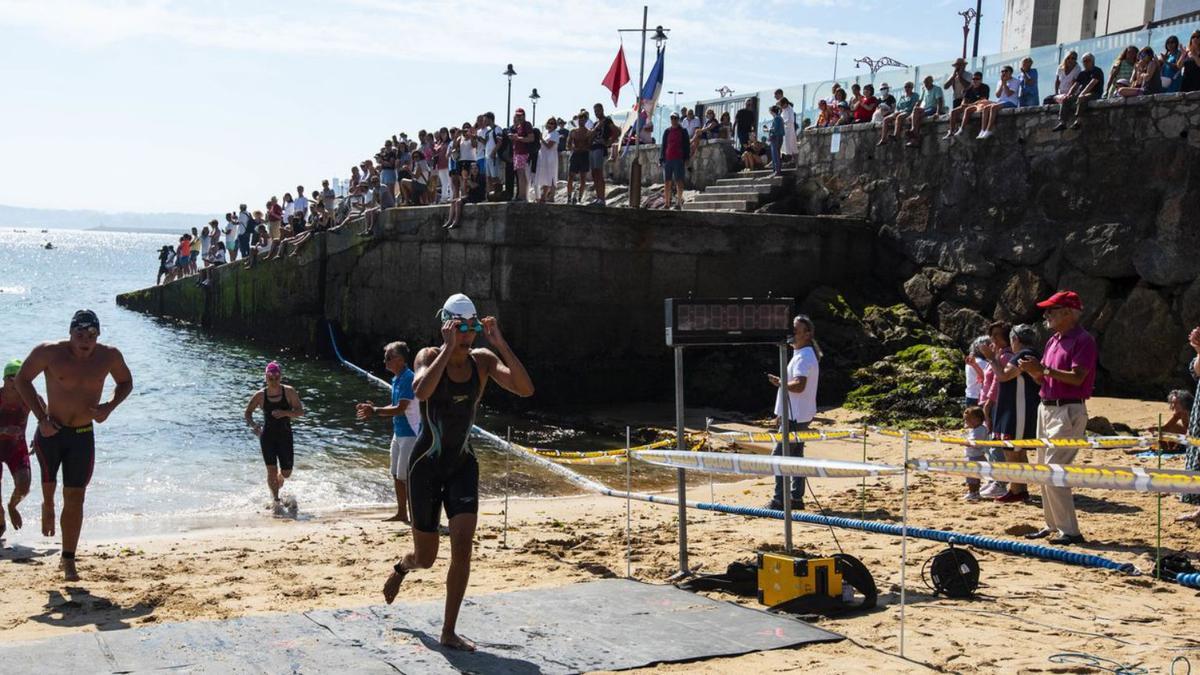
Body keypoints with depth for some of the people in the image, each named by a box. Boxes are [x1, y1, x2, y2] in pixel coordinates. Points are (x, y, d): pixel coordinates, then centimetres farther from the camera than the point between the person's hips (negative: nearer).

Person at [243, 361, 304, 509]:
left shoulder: (289, 392, -6)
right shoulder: (260, 395, -4)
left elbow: (300, 411, -7)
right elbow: (248, 412, 6)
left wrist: (285, 413, -24)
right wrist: (253, 425, -13)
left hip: (285, 436, 0)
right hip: (267, 436, 0)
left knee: (286, 473, 5)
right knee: (272, 470, -6)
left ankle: (280, 479, 42)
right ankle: (275, 498, 12)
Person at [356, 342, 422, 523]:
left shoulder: (408, 378, -19)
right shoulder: (396, 379, 12)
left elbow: (401, 409, -23)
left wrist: (375, 411, -19)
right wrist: (372, 410, 6)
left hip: (410, 433, -10)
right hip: (399, 432, 10)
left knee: (405, 476, -7)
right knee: (396, 475, 14)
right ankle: (401, 513, 23)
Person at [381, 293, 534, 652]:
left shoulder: (483, 360, -3)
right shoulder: (430, 356, -12)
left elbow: (525, 389, -17)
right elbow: (421, 391, -34)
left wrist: (500, 343, -21)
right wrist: (449, 348, -32)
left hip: (463, 464, 3)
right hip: (427, 464, -3)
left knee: (463, 545, -11)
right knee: (426, 557, 7)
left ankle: (449, 632, 2)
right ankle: (401, 567, 46)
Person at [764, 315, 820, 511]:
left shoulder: (803, 357, -17)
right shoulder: (804, 354, 17)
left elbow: (799, 385, -28)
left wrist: (780, 383, -16)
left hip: (795, 417, -11)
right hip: (799, 415, 11)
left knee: (779, 455, -8)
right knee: (795, 455, 13)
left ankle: (780, 500, -6)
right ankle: (796, 498, 17)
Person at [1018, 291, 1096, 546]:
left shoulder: (1083, 340, -12)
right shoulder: (1053, 341, 16)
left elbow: (1077, 378, -22)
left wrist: (1044, 369, -26)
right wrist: (1031, 370, 0)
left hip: (1068, 411, -10)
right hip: (1046, 408, 10)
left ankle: (1070, 531, -10)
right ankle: (1052, 524, 23)